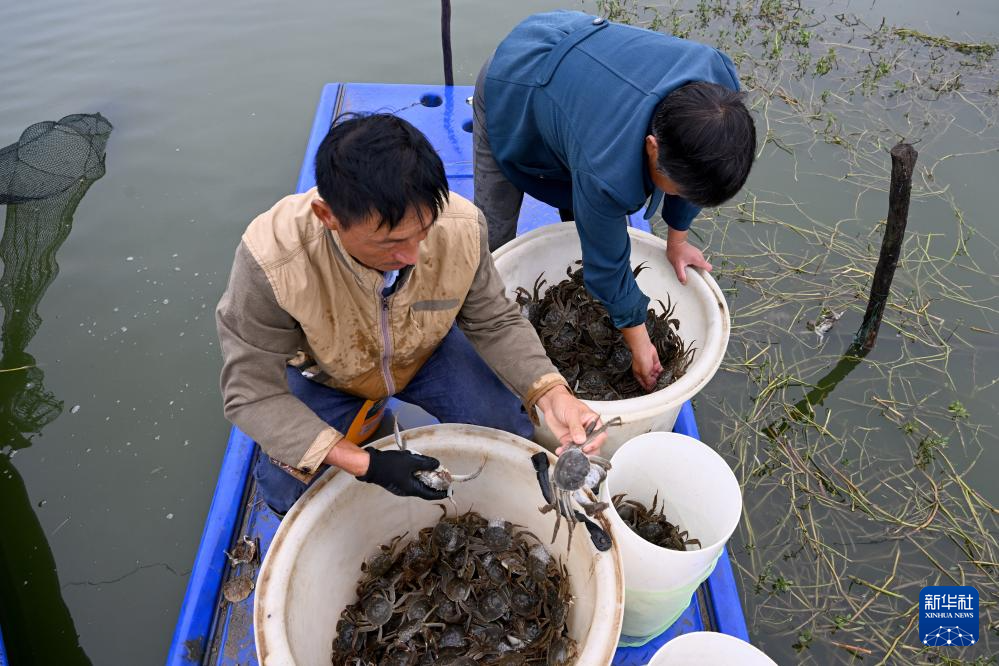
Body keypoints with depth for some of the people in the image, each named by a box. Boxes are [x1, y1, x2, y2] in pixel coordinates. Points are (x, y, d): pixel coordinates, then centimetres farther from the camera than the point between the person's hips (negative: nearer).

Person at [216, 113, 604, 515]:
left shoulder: (462, 227, -31)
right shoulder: (270, 262, -39)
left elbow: (495, 323, -15)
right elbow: (252, 394, -28)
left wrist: (550, 393, -34)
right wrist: (363, 464, -39)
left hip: (427, 351, 2)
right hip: (325, 372, -1)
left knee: (511, 434, -13)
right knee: (287, 491, -18)